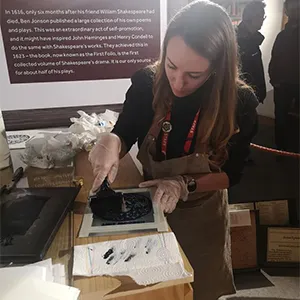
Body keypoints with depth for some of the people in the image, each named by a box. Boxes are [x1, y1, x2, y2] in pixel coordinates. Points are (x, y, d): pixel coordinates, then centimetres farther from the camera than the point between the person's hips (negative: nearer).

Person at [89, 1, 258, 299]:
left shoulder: (240, 102, -24)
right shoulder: (146, 83, -22)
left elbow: (231, 173, -14)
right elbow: (123, 137, -10)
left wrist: (184, 185, -31)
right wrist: (110, 141, -34)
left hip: (203, 212, 0)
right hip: (150, 202, 1)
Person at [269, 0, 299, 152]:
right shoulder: (283, 35, 12)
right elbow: (274, 59, 9)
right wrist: (274, 79, -4)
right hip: (282, 84, 2)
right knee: (280, 117, 5)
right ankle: (281, 148, 16)